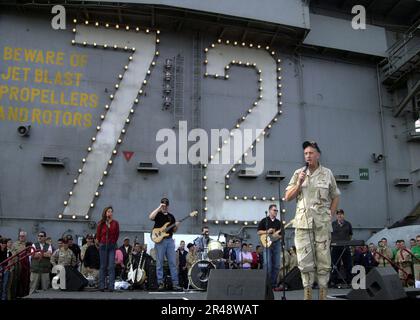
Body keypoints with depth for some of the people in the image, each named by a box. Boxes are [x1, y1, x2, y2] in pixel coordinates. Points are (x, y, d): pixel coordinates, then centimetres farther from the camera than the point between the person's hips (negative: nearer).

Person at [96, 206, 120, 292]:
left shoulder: (115, 223, 0)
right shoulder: (101, 223, -1)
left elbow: (117, 234, 9)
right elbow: (98, 235, 10)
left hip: (112, 246, 0)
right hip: (103, 246, 0)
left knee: (111, 266, -4)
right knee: (103, 266, 5)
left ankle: (111, 286, -4)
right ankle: (102, 286, 9)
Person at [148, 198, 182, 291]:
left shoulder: (171, 216, 16)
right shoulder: (158, 214, 3)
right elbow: (150, 217, -22)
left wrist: (176, 226, -3)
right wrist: (159, 208, -16)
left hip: (169, 240, 4)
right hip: (160, 240, -4)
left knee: (173, 262, 0)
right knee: (159, 263, 0)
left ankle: (175, 283, 2)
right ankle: (160, 283, 7)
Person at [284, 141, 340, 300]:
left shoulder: (327, 173, 6)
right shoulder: (298, 173, 7)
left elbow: (335, 197, 12)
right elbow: (287, 197, 6)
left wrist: (330, 215, 3)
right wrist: (299, 183, -7)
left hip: (322, 222, 0)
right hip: (303, 221, 1)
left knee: (323, 257, 2)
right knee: (305, 259, 2)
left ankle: (323, 295, 11)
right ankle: (307, 294, 11)